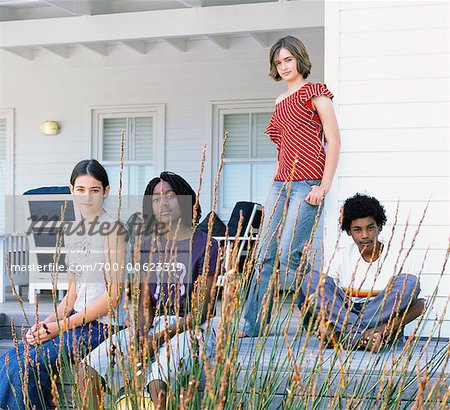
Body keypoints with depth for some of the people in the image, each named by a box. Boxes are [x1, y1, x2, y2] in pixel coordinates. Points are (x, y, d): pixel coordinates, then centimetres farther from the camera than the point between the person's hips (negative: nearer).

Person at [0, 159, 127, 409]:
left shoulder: (113, 229, -9)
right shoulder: (72, 233, 16)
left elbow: (114, 295, -14)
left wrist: (59, 326, -14)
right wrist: (46, 323, -1)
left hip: (102, 324, -7)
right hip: (76, 320, 8)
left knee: (26, 366, -23)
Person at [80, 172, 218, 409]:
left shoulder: (205, 246, -5)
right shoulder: (148, 245, 13)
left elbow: (200, 312, -8)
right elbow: (145, 302, 8)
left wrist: (157, 338, -18)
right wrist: (140, 335, -13)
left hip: (191, 329, -5)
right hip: (153, 325, 6)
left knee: (157, 381, -34)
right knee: (91, 368, -16)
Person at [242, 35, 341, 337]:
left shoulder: (315, 92, 0)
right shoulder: (281, 101, 21)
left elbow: (334, 141, -6)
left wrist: (323, 186, -13)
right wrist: (275, 186, 16)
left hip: (306, 184, -7)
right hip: (281, 184, 7)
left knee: (288, 256, -15)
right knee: (266, 256, 1)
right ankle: (252, 327, 4)